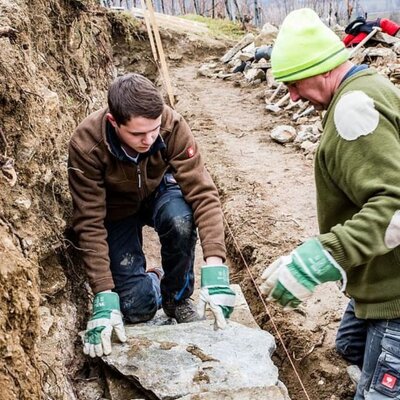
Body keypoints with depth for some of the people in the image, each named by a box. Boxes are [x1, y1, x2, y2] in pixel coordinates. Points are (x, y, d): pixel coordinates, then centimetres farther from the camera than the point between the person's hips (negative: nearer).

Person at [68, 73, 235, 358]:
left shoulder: (172, 124, -31)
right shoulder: (86, 145, -33)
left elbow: (202, 193, -32)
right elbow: (90, 224, -29)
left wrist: (215, 268, -43)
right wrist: (104, 296, -36)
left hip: (159, 192, 1)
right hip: (117, 210, -1)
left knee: (181, 219, -36)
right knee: (136, 308, -14)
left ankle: (177, 297, -6)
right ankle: (154, 281, 23)